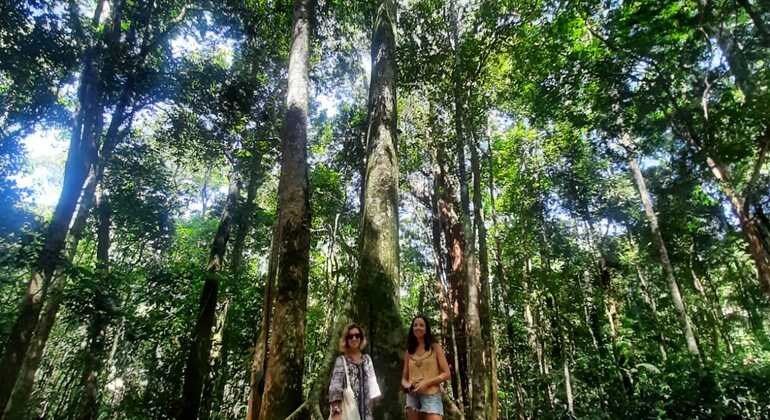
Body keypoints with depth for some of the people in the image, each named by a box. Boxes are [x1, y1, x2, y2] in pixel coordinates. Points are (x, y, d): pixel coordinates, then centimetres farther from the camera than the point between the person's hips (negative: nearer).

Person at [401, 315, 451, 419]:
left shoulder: (435, 347, 4)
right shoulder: (409, 352, 12)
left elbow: (446, 374, -1)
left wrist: (426, 383, -13)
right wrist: (406, 385, -8)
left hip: (431, 397, -3)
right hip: (412, 398, 3)